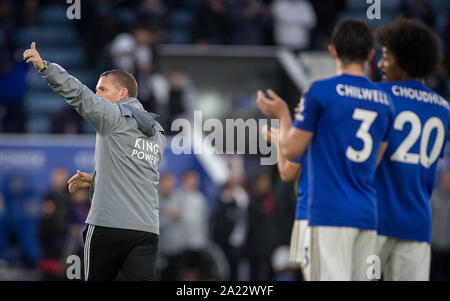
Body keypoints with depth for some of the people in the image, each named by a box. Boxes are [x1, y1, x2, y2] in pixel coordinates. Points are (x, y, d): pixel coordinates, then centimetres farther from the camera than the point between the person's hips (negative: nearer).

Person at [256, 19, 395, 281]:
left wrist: (283, 114, 16)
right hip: (368, 214, 6)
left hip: (331, 212, -6)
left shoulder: (321, 92, -6)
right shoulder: (384, 101, 12)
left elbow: (291, 150, -2)